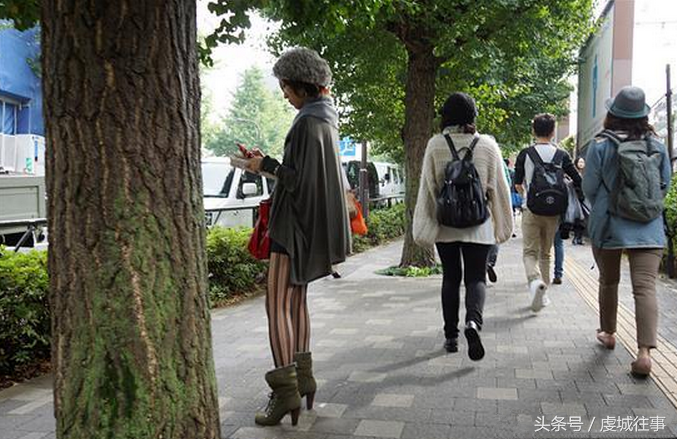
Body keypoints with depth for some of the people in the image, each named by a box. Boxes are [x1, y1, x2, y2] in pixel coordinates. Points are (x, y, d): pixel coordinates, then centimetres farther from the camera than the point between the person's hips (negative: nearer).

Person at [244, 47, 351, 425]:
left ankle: (286, 391, -3)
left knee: (278, 305, -7)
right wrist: (269, 164, 18)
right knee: (297, 299, 15)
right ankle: (303, 379, 23)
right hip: (310, 222, 10)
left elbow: (301, 179, -20)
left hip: (297, 223, -10)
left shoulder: (309, 122, -17)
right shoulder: (325, 118, 14)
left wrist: (268, 165, -8)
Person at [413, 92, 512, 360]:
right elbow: (499, 187, 2)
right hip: (478, 225, -1)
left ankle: (451, 336, 16)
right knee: (476, 277, 5)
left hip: (445, 225, 1)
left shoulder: (435, 145, -3)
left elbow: (427, 187, -3)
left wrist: (424, 227, 2)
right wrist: (503, 225, 11)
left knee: (450, 278, 12)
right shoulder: (487, 145, -2)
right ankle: (473, 321, -21)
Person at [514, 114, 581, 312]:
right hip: (553, 211, 2)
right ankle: (543, 294, 20)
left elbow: (517, 184, 2)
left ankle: (535, 280, -26)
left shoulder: (525, 154, -3)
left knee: (530, 251, 3)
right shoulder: (561, 155, 2)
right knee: (546, 252, 15)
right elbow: (579, 182, 3)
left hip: (532, 210, -2)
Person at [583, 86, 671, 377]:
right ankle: (645, 351, -16)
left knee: (608, 282, 18)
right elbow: (665, 184, 9)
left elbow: (589, 188, -4)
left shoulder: (600, 145, -6)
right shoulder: (657, 145, 2)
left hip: (608, 226, -1)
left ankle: (608, 333, 34)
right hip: (649, 229, 1)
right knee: (645, 287, -5)